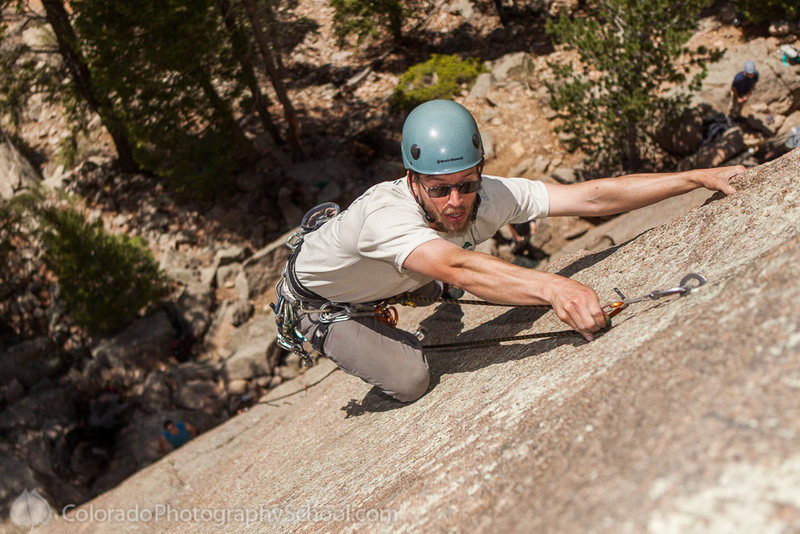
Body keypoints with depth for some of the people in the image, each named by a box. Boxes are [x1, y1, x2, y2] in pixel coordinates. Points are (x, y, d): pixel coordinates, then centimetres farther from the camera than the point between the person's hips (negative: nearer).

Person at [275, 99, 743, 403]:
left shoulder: (490, 197, -30)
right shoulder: (386, 214, -46)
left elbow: (593, 198, -32)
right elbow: (458, 268, -63)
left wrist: (700, 177, -36)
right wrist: (554, 289, -77)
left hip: (385, 282, 6)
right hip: (316, 301, -6)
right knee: (410, 381, -15)